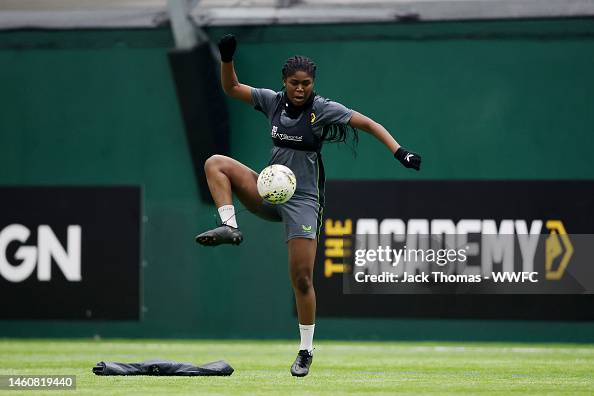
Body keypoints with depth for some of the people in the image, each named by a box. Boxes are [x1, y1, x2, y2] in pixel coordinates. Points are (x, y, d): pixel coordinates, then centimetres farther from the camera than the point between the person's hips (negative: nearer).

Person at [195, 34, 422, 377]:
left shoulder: (323, 109, -12)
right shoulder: (273, 101, 0)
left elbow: (369, 124, -15)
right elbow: (231, 88, 9)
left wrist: (399, 151, -28)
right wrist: (227, 58, -9)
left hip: (303, 200, -4)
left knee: (302, 279, -6)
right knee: (215, 163, -11)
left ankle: (307, 350, 7)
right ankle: (230, 227, -19)